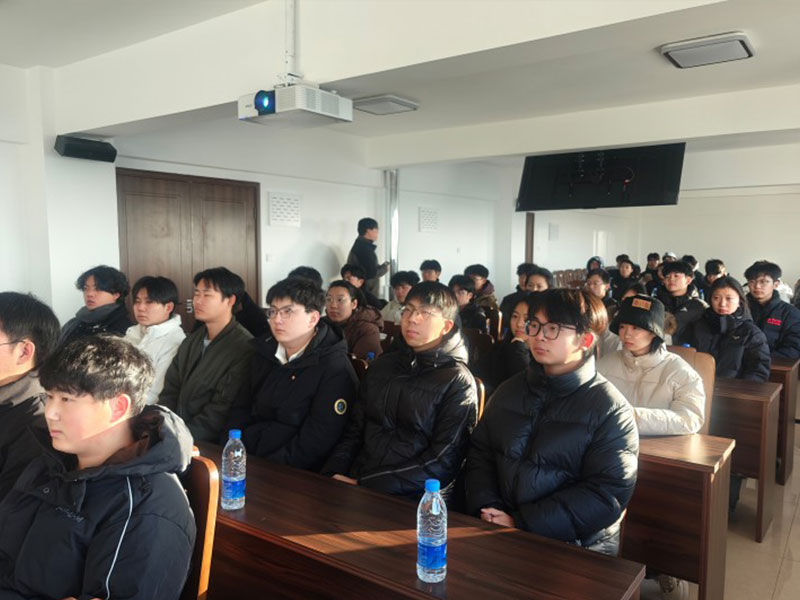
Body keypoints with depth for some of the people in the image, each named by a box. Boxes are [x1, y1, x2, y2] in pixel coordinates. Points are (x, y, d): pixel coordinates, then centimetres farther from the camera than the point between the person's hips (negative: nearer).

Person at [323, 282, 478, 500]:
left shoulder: (458, 382, -4)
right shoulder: (382, 366, 14)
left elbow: (443, 461, -11)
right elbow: (355, 429, 15)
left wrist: (367, 483, -15)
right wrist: (334, 472, -4)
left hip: (413, 499, -5)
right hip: (355, 483, 6)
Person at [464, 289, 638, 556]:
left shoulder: (611, 409, -5)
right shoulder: (510, 390, 12)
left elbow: (607, 494, -12)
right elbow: (480, 453, 12)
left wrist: (521, 523, -16)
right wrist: (486, 508, -8)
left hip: (576, 546, -4)